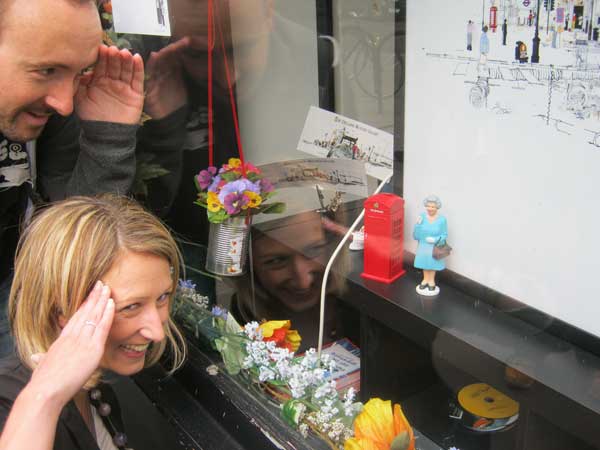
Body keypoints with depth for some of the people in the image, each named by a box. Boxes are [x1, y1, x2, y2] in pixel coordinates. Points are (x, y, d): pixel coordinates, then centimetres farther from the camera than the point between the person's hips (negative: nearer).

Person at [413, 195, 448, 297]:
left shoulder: (442, 219, -18)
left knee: (433, 264, 19)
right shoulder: (422, 216, -15)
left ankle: (432, 281, 43)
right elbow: (416, 235, -13)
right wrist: (418, 224, -29)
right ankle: (425, 280, 44)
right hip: (423, 246, 1)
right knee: (424, 263, 21)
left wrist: (435, 239, -27)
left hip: (435, 247, -1)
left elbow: (444, 235, -11)